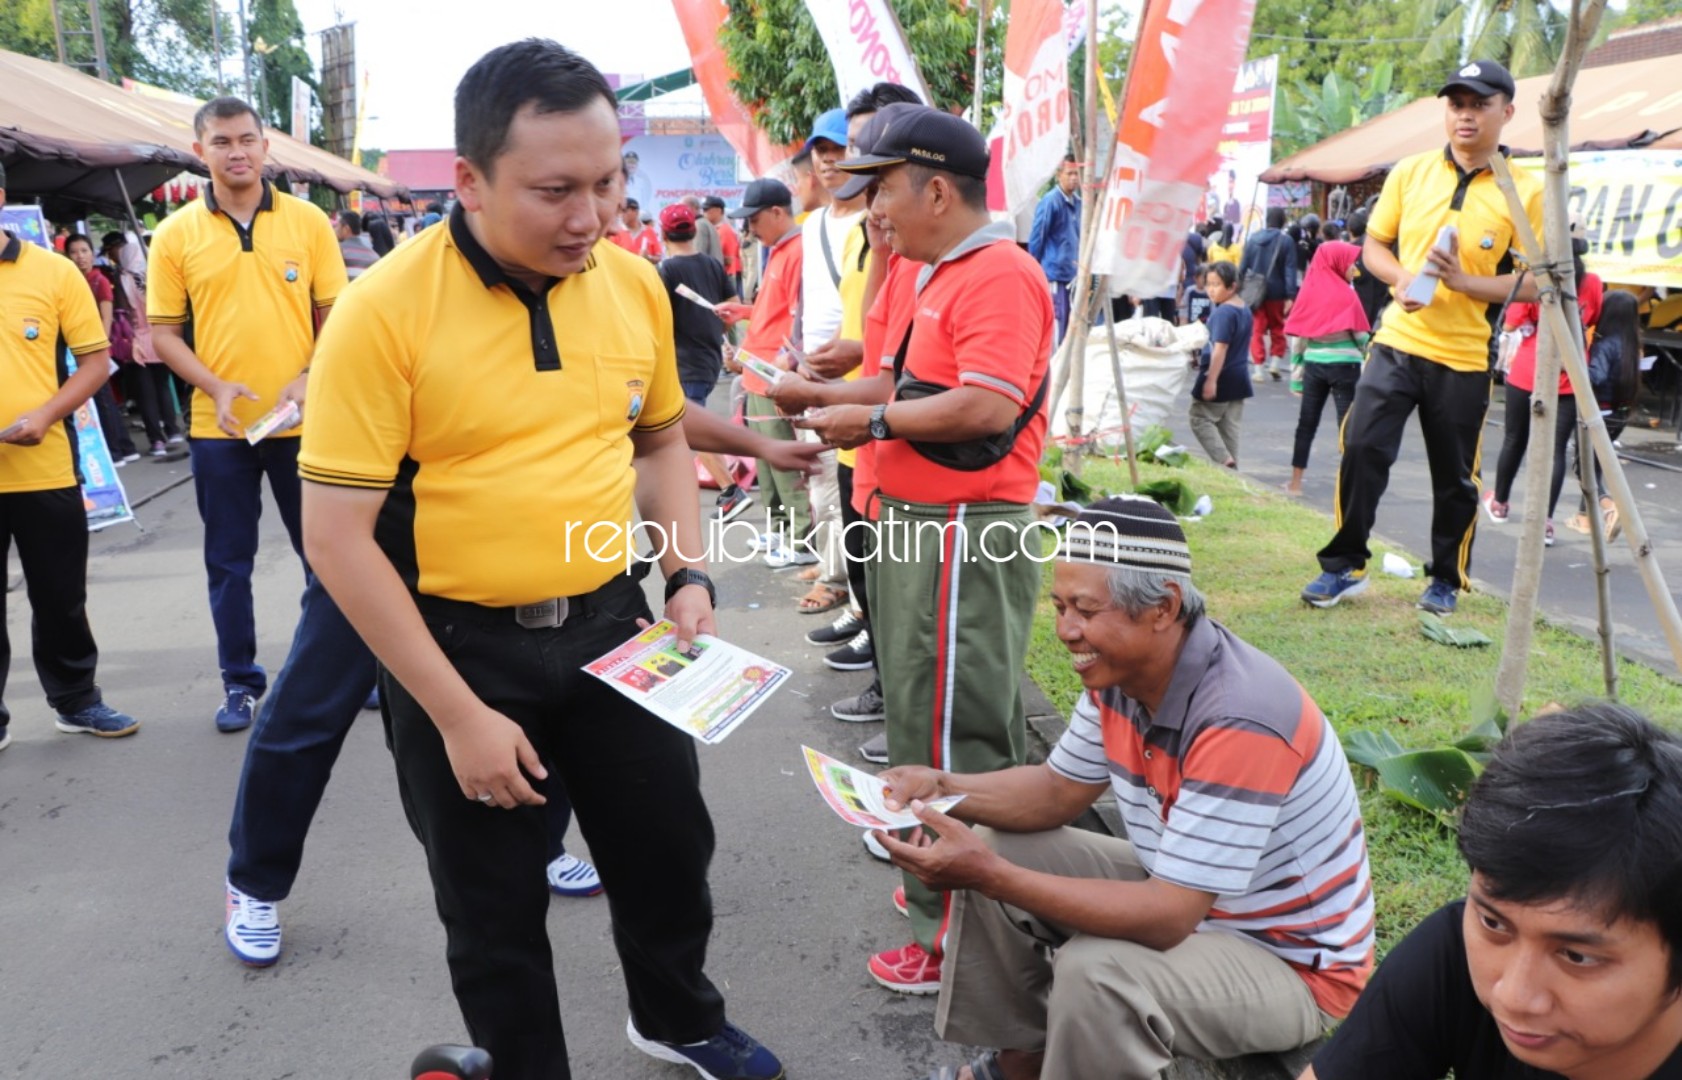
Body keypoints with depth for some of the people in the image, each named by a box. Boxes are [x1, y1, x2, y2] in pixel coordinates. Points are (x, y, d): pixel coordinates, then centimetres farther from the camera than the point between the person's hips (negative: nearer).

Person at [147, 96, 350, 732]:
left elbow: (335, 314, 2)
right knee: (228, 561, 9)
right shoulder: (175, 235, 0)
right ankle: (239, 682, 23)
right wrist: (215, 387, -13)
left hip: (302, 420, 0)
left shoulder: (308, 221, 0)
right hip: (218, 428, 1)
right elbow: (163, 332, 2)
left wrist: (309, 379, -13)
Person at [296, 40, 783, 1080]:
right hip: (458, 644, -4)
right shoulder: (386, 311, -19)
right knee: (497, 909, 13)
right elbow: (338, 537, -17)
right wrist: (457, 715, -17)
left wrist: (690, 577, -1)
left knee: (669, 844, 21)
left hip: (609, 622, 5)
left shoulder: (636, 285, -3)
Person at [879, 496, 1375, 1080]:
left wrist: (988, 876, -37)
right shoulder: (1118, 673, -9)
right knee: (996, 848, 3)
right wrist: (942, 787, -13)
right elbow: (1058, 791, 5)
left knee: (1096, 972, -33)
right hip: (1182, 895, 8)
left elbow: (1167, 919, -35)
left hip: (1293, 964, -8)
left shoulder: (1239, 722, -35)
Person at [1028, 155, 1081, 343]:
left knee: (1069, 330, 10)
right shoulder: (1050, 201, -11)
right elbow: (1036, 239, -9)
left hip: (1072, 276, 8)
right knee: (1055, 329, -8)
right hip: (1054, 275, -8)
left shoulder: (1077, 202, 12)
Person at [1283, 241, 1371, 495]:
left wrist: (1296, 367, 10)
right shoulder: (1346, 294, -8)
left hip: (1313, 364, 4)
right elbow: (1360, 335, -6)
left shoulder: (1308, 290, 2)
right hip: (1344, 365, -4)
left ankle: (1295, 482, 12)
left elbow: (1297, 334, 3)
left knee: (1306, 423, 10)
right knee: (1348, 425, 1)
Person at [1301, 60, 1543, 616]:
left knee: (1455, 477, 7)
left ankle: (1447, 581, 26)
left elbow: (1537, 282, -4)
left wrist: (1466, 281, -19)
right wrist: (1401, 276, -8)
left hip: (1465, 357, -1)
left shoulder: (1526, 192, -3)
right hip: (1398, 341, 1)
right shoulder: (1410, 172, 4)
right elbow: (1373, 244, 12)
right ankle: (1344, 566, 6)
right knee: (1362, 447, -9)